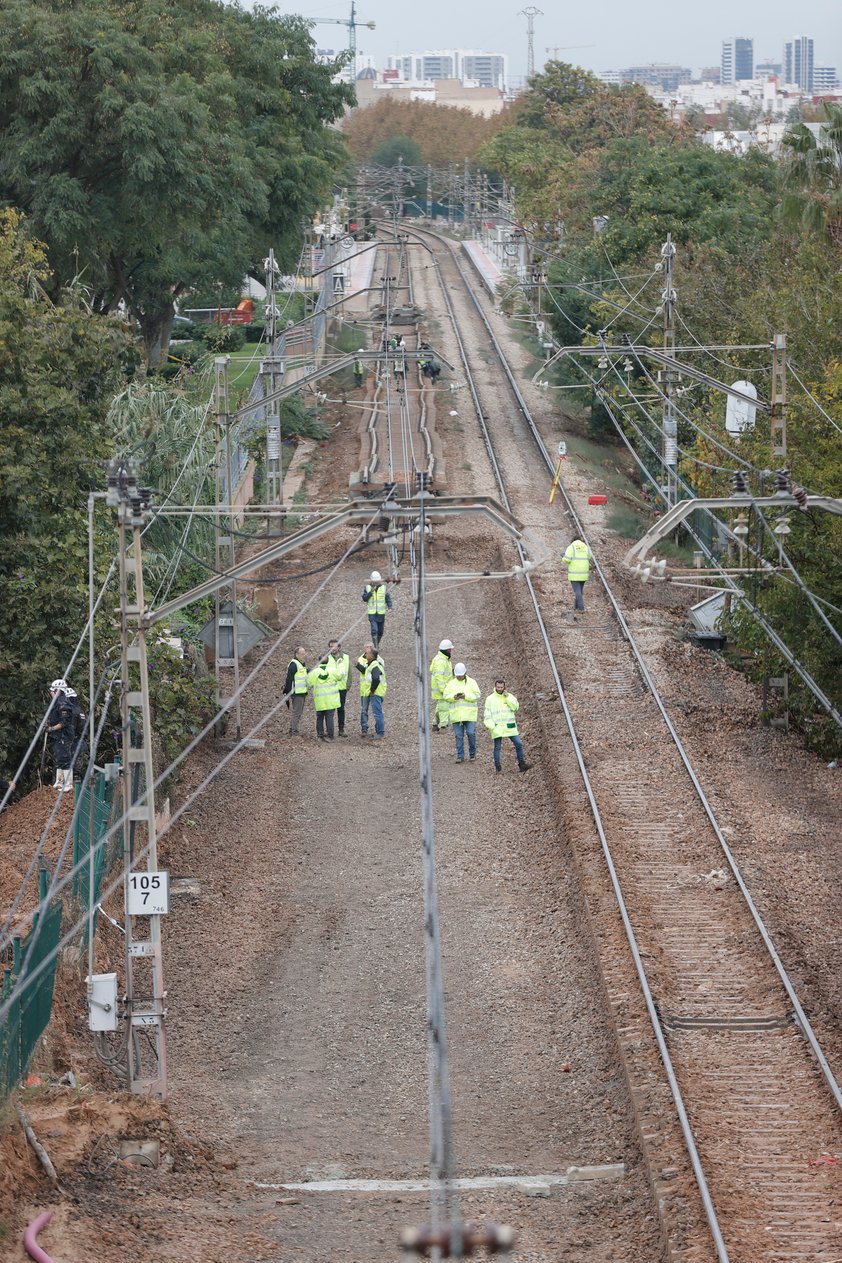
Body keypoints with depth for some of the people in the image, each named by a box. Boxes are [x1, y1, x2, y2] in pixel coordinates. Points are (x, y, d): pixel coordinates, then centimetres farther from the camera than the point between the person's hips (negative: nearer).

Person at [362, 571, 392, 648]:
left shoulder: (383, 587, 0)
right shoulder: (367, 588, -1)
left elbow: (388, 598, 3)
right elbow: (364, 598, -8)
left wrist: (389, 607, -13)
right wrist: (371, 592, -20)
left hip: (381, 613, 2)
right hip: (372, 613, -2)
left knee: (380, 631, 11)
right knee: (374, 630, -14)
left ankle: (377, 644, 35)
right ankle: (376, 647, -9)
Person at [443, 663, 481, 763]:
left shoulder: (472, 682, 3)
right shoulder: (451, 684, 8)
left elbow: (476, 695, -6)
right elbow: (446, 696, 1)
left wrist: (465, 696, -20)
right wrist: (454, 697, -19)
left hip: (469, 714, -2)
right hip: (456, 715, 2)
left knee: (471, 733, -6)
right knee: (458, 735, 2)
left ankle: (472, 753, 12)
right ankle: (460, 756, 8)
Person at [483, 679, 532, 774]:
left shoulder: (510, 697, 8)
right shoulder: (490, 699, 3)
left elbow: (515, 707, -7)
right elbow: (487, 714, 1)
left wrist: (507, 698, -12)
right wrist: (490, 726, -9)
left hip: (510, 727, 2)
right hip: (497, 727, -2)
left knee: (518, 744, -2)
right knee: (497, 747, 0)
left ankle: (522, 764, 6)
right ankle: (497, 766, 8)